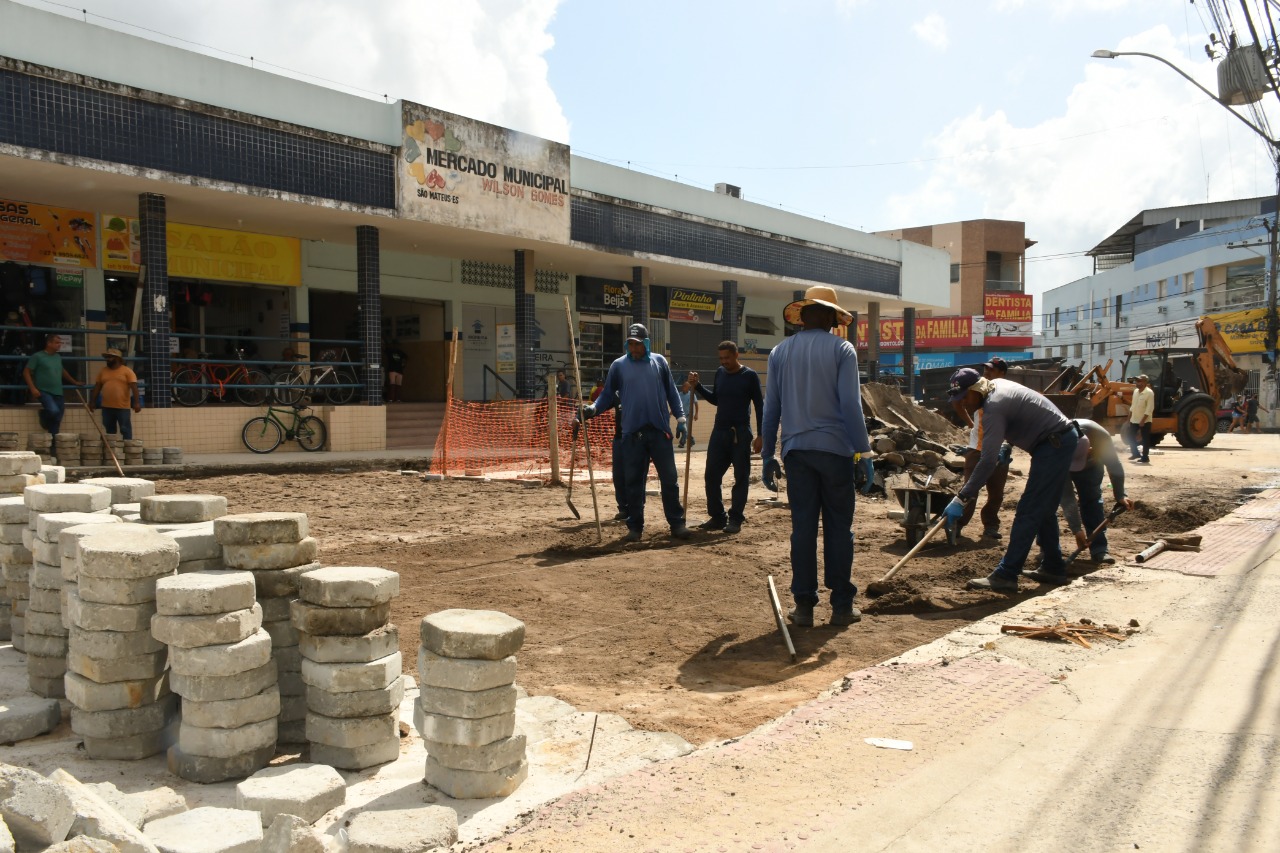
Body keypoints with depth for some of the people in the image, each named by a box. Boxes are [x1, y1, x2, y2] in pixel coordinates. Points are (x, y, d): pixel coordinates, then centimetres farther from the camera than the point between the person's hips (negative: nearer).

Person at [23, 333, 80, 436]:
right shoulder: (38, 356, -6)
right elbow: (26, 372, -6)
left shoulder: (58, 357, 12)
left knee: (57, 420, 2)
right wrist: (33, 388, -15)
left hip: (58, 393, 6)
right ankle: (44, 414, 6)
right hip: (44, 391, -6)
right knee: (54, 410, -28)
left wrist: (74, 382, 34)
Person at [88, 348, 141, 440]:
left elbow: (134, 387, -11)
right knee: (109, 430, 10)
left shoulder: (127, 371, -3)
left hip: (123, 407, -5)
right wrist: (92, 401, 11)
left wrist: (137, 402, -20)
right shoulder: (103, 371, 11)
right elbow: (97, 387, 15)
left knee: (125, 430, -4)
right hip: (107, 407, 5)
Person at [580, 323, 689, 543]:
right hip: (632, 433, 0)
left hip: (660, 430, 0)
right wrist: (594, 408, -12)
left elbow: (671, 392, 10)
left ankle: (677, 523, 9)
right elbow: (608, 395, 6)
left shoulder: (659, 362, 7)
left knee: (670, 479, 2)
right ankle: (635, 526, 13)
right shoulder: (618, 366, 5)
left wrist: (680, 419, 4)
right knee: (633, 481, 4)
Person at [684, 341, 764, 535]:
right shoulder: (720, 373, 9)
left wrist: (760, 435, -8)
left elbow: (759, 406, -4)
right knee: (711, 475, 3)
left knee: (741, 477, 1)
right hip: (719, 432, 5)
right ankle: (717, 517, 13)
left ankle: (736, 519, 8)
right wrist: (697, 387, 7)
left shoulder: (749, 376, -5)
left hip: (741, 433, -5)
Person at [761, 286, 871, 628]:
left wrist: (768, 456, 12)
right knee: (838, 528, 5)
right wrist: (864, 450, -5)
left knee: (802, 527, 6)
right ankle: (842, 605, 9)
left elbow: (771, 407, 8)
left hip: (796, 450, 3)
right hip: (834, 449, -3)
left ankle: (804, 606, 8)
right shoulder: (841, 349, -2)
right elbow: (850, 404, -9)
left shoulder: (780, 352, 9)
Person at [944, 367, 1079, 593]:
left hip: (1054, 445, -10)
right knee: (1044, 510, 19)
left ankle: (1006, 576, -13)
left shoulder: (994, 407, -22)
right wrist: (1005, 448, 21)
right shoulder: (997, 385, 6)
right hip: (1063, 439, 10)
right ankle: (1052, 567, 29)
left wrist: (961, 498, -28)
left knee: (1028, 512, -12)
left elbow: (988, 461, -28)